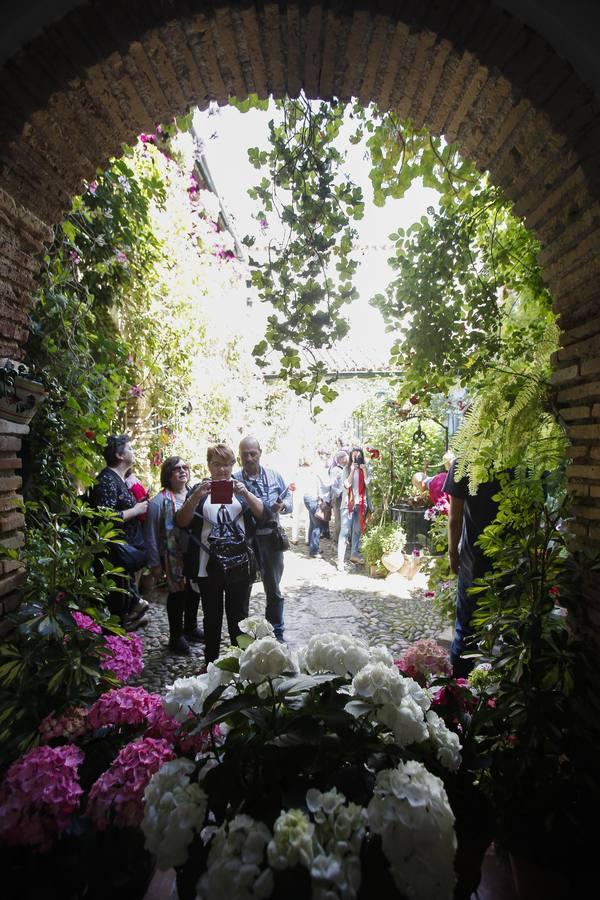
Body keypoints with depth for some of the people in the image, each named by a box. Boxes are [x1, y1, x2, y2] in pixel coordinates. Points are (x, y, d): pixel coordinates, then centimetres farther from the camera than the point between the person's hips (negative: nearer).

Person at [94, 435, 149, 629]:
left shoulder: (120, 478, 12)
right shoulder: (107, 479, -17)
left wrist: (140, 507, 7)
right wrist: (136, 510, -18)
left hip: (129, 546, 10)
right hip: (117, 551, -10)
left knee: (127, 591, 20)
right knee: (119, 599, 3)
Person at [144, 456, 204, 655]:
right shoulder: (160, 501, -11)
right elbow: (151, 534, -9)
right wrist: (155, 563, -9)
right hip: (174, 556, -5)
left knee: (194, 591, 17)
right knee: (177, 593, 7)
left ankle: (191, 628, 38)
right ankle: (176, 636, 25)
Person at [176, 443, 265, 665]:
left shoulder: (241, 487, 9)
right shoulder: (199, 489, 6)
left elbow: (261, 514, -3)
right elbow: (181, 522, -5)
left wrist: (245, 493, -22)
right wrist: (196, 496, -23)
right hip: (208, 566, 0)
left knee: (238, 614, 9)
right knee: (211, 616, 11)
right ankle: (210, 662, 26)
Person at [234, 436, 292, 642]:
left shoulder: (274, 476, 2)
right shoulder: (233, 479, -6)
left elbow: (289, 498, 9)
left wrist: (283, 505, -12)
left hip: (270, 537, 2)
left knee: (273, 588, 15)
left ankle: (276, 632, 33)